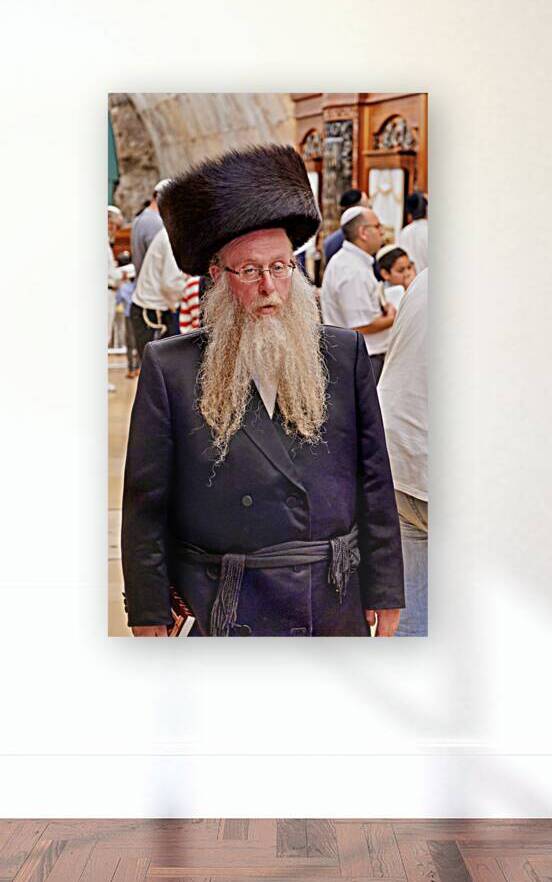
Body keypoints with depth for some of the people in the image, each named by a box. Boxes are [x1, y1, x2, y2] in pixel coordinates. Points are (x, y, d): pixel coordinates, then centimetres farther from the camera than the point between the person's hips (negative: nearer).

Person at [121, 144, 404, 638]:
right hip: (227, 611, -2)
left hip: (339, 606, 2)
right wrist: (150, 614, -2)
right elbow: (145, 501, -2)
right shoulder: (169, 369, -5)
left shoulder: (345, 355, 1)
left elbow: (375, 482, 3)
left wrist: (385, 594, 3)